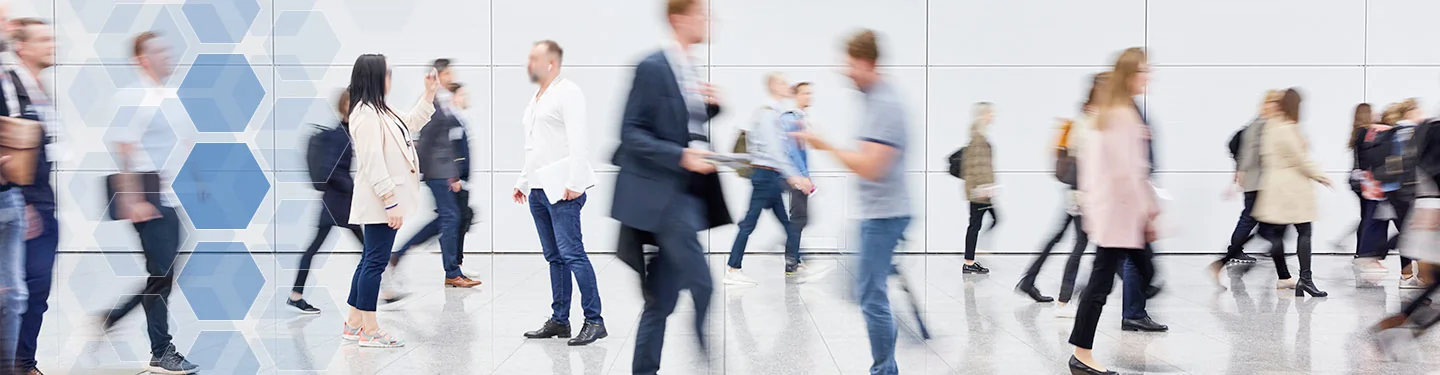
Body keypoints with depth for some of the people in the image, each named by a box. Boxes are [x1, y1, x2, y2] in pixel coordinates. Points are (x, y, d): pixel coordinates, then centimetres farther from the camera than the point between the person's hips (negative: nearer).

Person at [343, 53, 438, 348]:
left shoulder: (380, 111, 14)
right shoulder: (366, 115, -17)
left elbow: (411, 124, 31)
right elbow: (373, 163, -23)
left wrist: (429, 93, 24)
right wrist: (390, 201, -24)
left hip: (383, 202, 10)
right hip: (380, 203, -10)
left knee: (370, 260, 14)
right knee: (375, 261, -6)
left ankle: (354, 324, 21)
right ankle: (369, 331, -2)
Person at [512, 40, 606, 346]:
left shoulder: (568, 92, -6)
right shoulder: (536, 99, 21)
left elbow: (578, 141, -15)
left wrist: (575, 183, -22)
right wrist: (523, 181, 23)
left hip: (562, 188, -9)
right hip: (538, 189, 9)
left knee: (571, 253, -12)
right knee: (555, 257, 10)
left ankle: (594, 321, -9)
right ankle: (559, 320, 15)